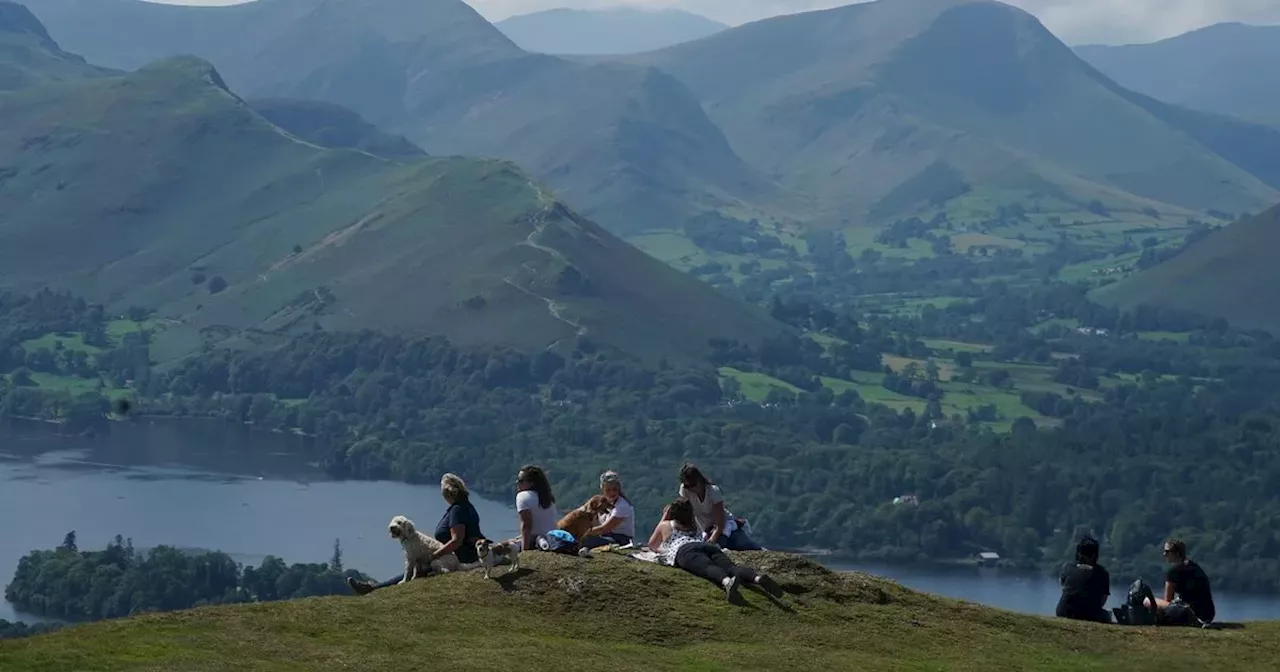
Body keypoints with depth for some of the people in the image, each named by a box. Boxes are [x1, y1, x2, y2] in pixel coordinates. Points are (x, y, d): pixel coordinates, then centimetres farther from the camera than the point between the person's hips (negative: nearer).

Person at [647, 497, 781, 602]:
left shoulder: (665, 526, 29)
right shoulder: (694, 525, 41)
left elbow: (651, 546, 44)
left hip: (685, 551, -4)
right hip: (709, 546, 4)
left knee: (707, 568, -36)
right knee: (730, 567, -23)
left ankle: (727, 581, -72)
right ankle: (758, 577, -56)